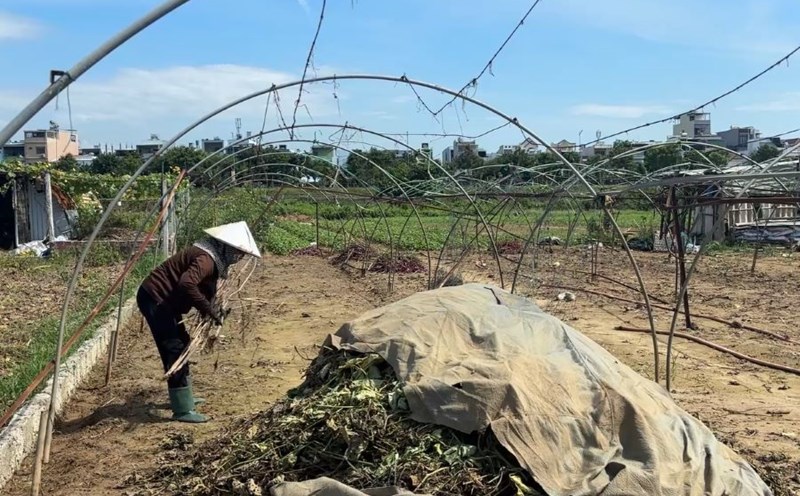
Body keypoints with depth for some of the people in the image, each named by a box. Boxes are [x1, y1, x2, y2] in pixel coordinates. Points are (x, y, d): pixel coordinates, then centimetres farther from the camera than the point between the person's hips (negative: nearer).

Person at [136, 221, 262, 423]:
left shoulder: (212, 258, 10)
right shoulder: (206, 259, -23)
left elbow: (204, 288, 19)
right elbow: (186, 284, -39)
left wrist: (213, 308, 0)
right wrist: (208, 309, -29)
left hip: (163, 299, 11)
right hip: (155, 299, -11)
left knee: (181, 345, 20)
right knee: (175, 350, -9)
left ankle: (182, 397, 33)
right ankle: (182, 411, -4)